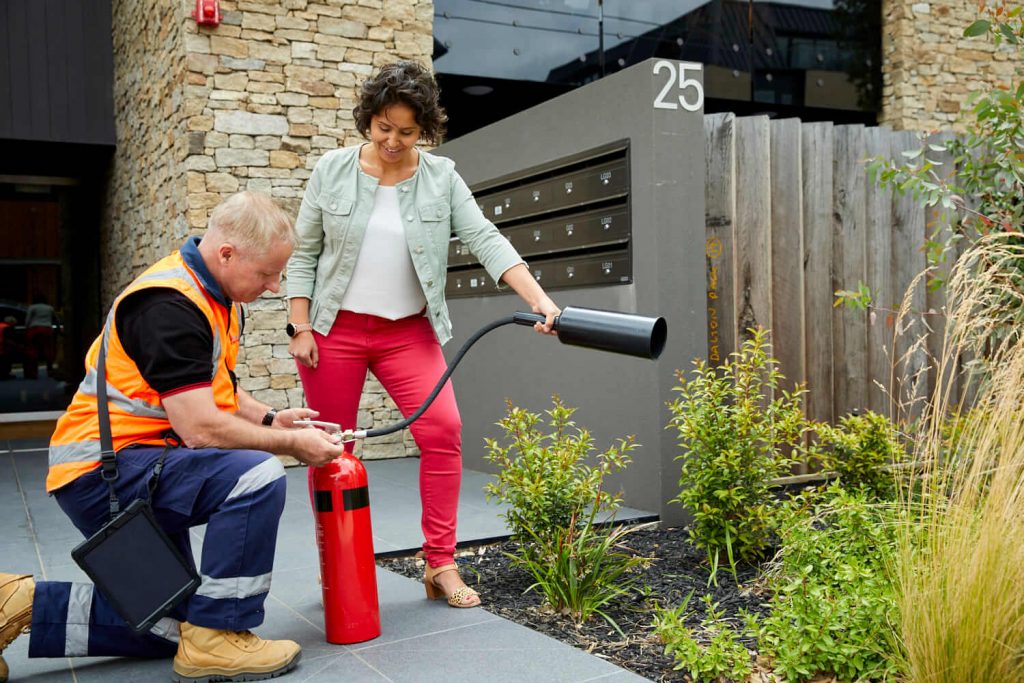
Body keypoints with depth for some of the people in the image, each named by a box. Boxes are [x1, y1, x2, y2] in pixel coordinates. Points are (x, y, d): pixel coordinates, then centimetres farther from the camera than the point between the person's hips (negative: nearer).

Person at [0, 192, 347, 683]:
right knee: (257, 476, -31)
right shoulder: (171, 305, -23)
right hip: (103, 469, -10)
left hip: (138, 466, 11)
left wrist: (270, 419, 5)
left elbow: (210, 386, 21)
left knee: (168, 626, 16)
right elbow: (200, 428, -27)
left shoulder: (215, 295, 8)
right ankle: (215, 641, -17)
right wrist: (292, 443, -16)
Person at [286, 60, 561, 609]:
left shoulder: (442, 179, 0)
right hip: (334, 329, 0)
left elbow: (486, 241, -9)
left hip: (408, 332, 1)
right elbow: (303, 253, 2)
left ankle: (441, 566, -4)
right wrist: (300, 327, -5)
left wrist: (538, 298, -22)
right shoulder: (332, 170, -1)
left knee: (443, 431, -13)